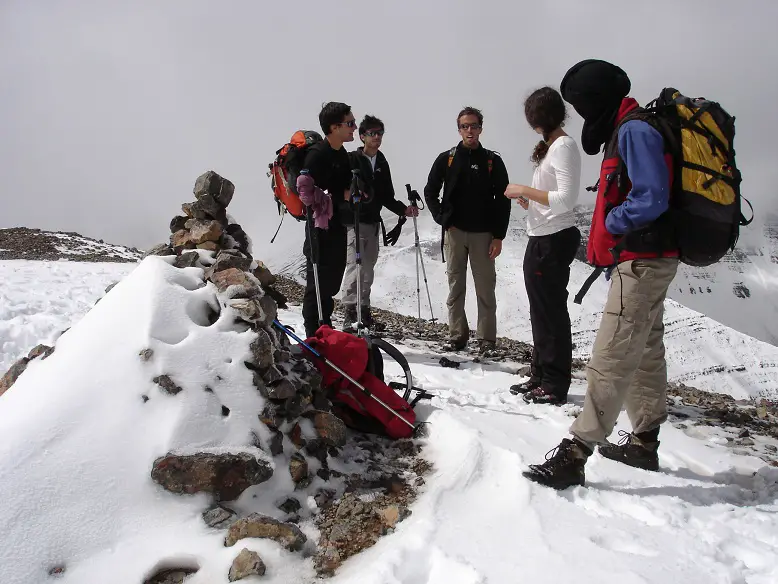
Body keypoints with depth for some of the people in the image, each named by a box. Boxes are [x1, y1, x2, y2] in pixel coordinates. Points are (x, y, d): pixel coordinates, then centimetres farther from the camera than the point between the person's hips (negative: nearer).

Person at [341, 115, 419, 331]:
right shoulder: (351, 159, -3)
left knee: (368, 269, 10)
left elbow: (386, 197, 19)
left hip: (373, 223, 6)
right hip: (353, 222, -6)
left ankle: (364, 310, 19)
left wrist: (403, 209, 7)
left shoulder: (382, 163, 16)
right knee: (355, 267, -13)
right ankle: (350, 313, -8)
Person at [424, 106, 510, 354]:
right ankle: (457, 334, 16)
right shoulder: (446, 159, 5)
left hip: (483, 233, -1)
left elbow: (503, 200, 1)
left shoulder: (493, 161, 3)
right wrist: (443, 219, -2)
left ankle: (487, 338, 10)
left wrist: (499, 236, -5)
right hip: (454, 232, 1)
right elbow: (430, 192, 10)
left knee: (485, 287, 2)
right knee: (455, 285, 6)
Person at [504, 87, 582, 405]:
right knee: (541, 311, 16)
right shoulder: (550, 146, 15)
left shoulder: (564, 146, -13)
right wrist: (530, 200, 3)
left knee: (552, 313, -2)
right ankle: (540, 376, 28)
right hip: (540, 239, 10)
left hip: (554, 240, -10)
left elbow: (566, 199, -22)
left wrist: (524, 190, -16)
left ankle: (555, 386, 8)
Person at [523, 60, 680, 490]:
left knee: (611, 359, -11)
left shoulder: (634, 130, -15)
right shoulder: (629, 130, 16)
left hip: (643, 261, -11)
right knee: (646, 351, 17)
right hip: (647, 259, 11)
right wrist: (609, 246, 9)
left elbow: (652, 199, -24)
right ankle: (644, 442, 31)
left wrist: (610, 223, -10)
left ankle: (575, 453, -7)